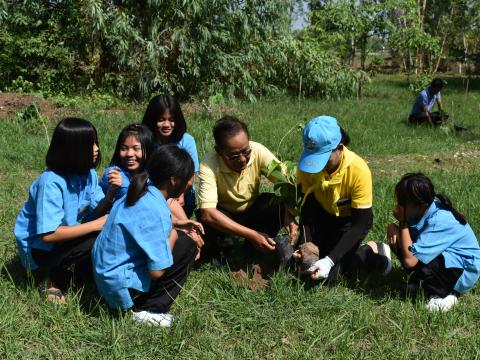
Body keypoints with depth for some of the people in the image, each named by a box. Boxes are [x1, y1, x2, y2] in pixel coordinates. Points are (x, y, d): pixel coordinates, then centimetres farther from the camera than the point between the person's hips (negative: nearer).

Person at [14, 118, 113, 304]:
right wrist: (96, 225, -31)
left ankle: (70, 271, 4)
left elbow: (96, 213, -10)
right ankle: (55, 281, -6)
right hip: (39, 246, -7)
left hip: (65, 235, 7)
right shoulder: (51, 183, -29)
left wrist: (111, 193, -29)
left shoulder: (88, 173, -8)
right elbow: (48, 235, -33)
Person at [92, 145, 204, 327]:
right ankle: (145, 310, -3)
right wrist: (172, 236, -9)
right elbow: (157, 271, -24)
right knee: (185, 246, -10)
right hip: (120, 285, -9)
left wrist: (176, 224, 10)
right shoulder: (155, 211, -27)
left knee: (176, 236, 14)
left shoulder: (143, 192, -1)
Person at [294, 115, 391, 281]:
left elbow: (360, 224, -27)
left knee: (327, 274, -16)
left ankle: (370, 253, 6)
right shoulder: (307, 163, -23)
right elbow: (306, 208, -15)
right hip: (322, 216, 4)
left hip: (349, 221, -4)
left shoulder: (358, 170, -31)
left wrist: (330, 260, -35)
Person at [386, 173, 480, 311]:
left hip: (464, 270, -8)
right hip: (444, 258, 8)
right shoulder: (422, 209, -9)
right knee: (398, 241, -7)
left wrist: (403, 222, -27)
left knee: (415, 257, -33)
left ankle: (442, 295, -9)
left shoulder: (439, 221, -32)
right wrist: (393, 228, -18)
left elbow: (409, 260, -34)